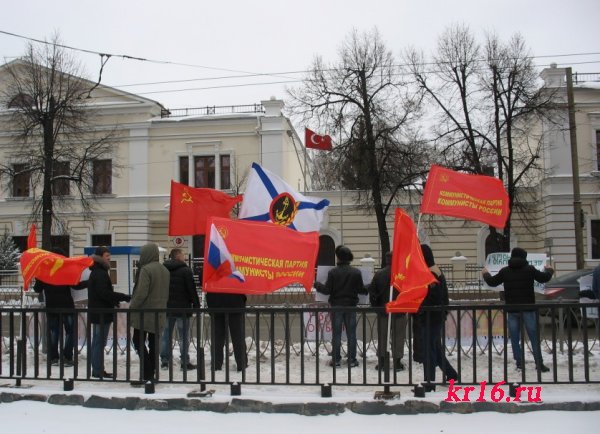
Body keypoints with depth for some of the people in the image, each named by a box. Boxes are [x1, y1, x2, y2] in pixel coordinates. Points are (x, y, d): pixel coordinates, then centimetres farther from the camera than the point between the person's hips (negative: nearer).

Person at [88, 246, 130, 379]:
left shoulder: (96, 272, 15)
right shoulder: (100, 273, -16)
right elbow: (104, 293, -24)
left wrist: (114, 300, 19)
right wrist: (124, 297, -22)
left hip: (97, 313, 10)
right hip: (101, 313, -10)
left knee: (97, 342, 14)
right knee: (99, 342, -5)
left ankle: (97, 370, 21)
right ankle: (98, 371, -1)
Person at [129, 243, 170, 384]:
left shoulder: (146, 269, -15)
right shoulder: (165, 270, 11)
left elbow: (141, 293, -20)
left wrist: (132, 307, -10)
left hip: (144, 314, -7)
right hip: (159, 314, 7)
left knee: (139, 341, 0)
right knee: (153, 343, 10)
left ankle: (146, 375, -6)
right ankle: (151, 374, 13)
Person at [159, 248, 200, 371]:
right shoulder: (185, 270, -9)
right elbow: (192, 290, -11)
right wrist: (196, 305, -3)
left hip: (166, 308, 5)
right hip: (182, 308, -5)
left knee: (165, 335, 10)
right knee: (183, 336, 0)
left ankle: (164, 361, 11)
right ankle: (185, 363, 2)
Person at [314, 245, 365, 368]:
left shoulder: (333, 272, -9)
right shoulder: (356, 272, -5)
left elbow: (327, 290, -9)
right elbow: (361, 289, -2)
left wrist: (317, 285, 9)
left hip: (336, 306, -1)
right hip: (351, 306, 1)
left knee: (336, 334, 6)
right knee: (351, 333, 7)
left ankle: (336, 360, 8)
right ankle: (352, 360, 9)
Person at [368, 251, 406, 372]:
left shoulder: (378, 274, -1)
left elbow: (372, 291, 0)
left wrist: (375, 306, 8)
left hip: (382, 310, 2)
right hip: (399, 310, -2)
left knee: (382, 337, 10)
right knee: (398, 337, 6)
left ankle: (381, 362, 13)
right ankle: (397, 363, 7)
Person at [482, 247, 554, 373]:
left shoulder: (505, 271, 2)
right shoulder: (529, 269, -3)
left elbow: (491, 282, 11)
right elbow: (544, 278, 8)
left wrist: (485, 274, 32)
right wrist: (549, 270, 31)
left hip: (512, 309, 1)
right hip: (528, 308, -1)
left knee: (515, 339, 7)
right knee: (534, 338, 4)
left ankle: (519, 363, 5)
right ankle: (539, 364, 3)